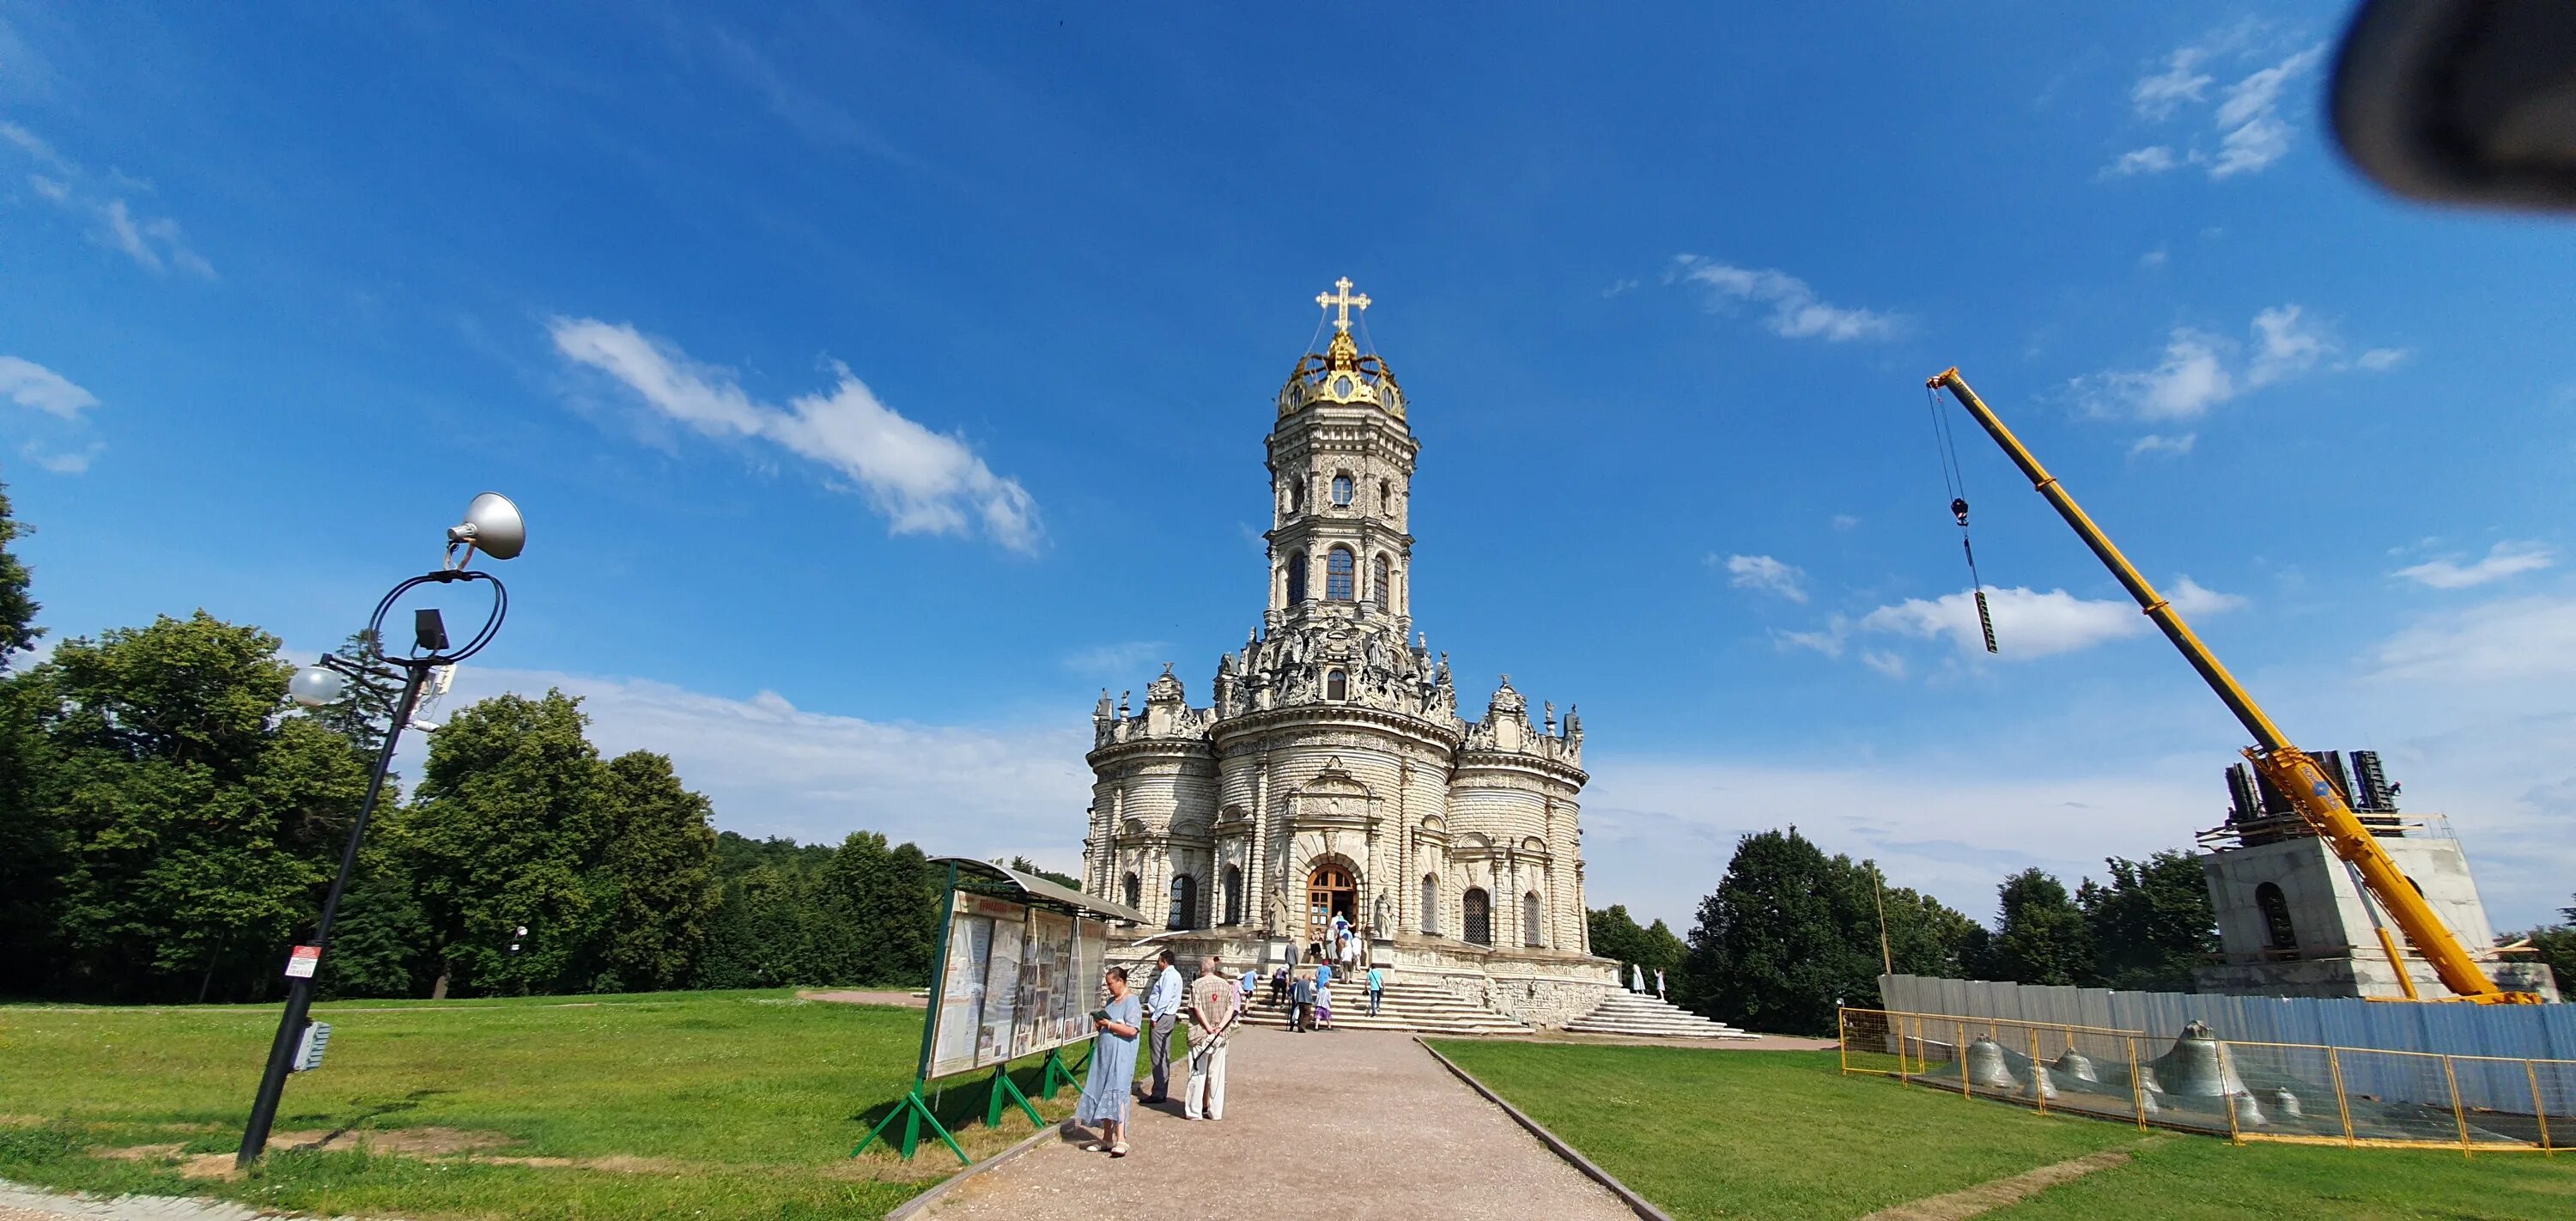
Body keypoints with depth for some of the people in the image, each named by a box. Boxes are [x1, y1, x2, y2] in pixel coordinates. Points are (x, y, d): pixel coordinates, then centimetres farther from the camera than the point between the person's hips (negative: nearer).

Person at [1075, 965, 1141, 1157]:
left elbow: (1132, 1030, -19)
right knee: (1103, 1093, 9)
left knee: (1116, 1093, -11)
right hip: (1105, 1054, 9)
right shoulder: (1111, 1000, 16)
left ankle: (1121, 1140, -9)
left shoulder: (1131, 1001, -11)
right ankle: (1107, 1138, 18)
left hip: (1121, 1056, -9)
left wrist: (1109, 1024, -15)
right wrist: (1100, 1024, 3)